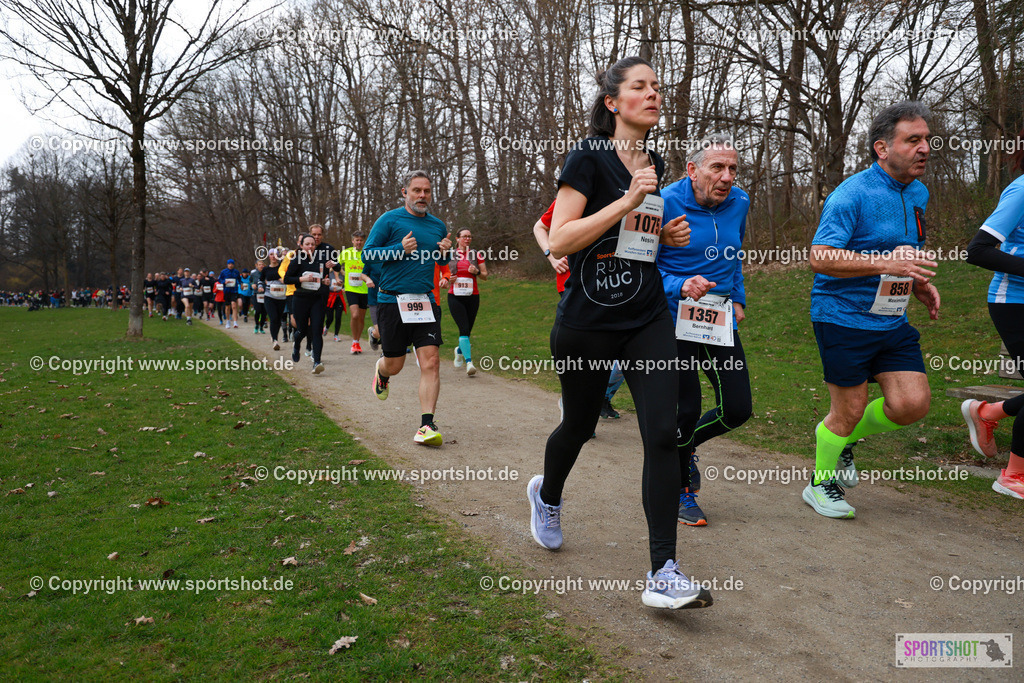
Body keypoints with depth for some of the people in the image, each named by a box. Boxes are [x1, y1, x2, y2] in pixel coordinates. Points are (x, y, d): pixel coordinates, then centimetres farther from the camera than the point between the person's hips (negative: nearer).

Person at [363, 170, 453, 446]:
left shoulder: (438, 225, 12)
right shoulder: (389, 220, -2)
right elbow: (367, 254, -4)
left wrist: (445, 253, 2)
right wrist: (400, 250, -16)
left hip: (425, 302, 3)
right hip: (392, 300, -3)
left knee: (430, 362, -10)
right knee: (394, 365, 6)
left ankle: (426, 426, -6)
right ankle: (381, 370, 44)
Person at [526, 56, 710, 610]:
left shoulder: (654, 163, 13)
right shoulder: (589, 156, -7)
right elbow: (559, 241, -17)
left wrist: (666, 236, 7)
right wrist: (627, 201, -21)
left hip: (647, 319, 5)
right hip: (587, 321, -5)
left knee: (662, 434, -9)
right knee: (579, 425, 13)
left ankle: (662, 574, -4)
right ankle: (547, 495, 47)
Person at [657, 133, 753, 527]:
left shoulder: (739, 203, 5)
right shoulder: (665, 204, -13)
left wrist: (737, 299, 18)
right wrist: (680, 286, -27)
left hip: (720, 318, 6)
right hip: (675, 318, -5)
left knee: (737, 410, 2)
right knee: (687, 408, -3)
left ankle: (685, 445, 34)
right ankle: (679, 490, 22)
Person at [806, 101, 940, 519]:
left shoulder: (918, 194, 12)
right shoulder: (852, 195, -15)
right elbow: (819, 256, -24)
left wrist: (919, 284, 8)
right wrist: (886, 263, -30)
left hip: (891, 322, 8)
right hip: (843, 317, -7)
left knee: (913, 403, -1)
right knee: (849, 409, 0)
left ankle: (844, 438, 26)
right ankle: (820, 484, 23)